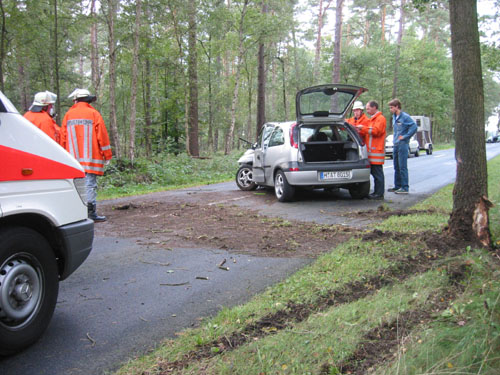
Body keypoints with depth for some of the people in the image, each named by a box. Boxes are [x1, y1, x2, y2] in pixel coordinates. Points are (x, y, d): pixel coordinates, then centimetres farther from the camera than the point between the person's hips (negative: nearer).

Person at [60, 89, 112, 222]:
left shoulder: (68, 115, 10)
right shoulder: (93, 114, -1)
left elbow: (63, 137, 10)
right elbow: (102, 136, -4)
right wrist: (107, 155, 2)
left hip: (73, 157, 4)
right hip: (90, 158, -4)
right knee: (90, 183, -5)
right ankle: (91, 213, -8)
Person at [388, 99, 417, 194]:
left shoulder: (405, 117, -11)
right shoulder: (394, 117, 14)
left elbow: (414, 127, -18)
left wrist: (405, 137, -15)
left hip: (402, 144, -9)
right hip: (396, 144, 9)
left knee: (402, 167, -8)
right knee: (396, 167, 13)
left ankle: (405, 187, -4)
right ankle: (397, 186, 22)